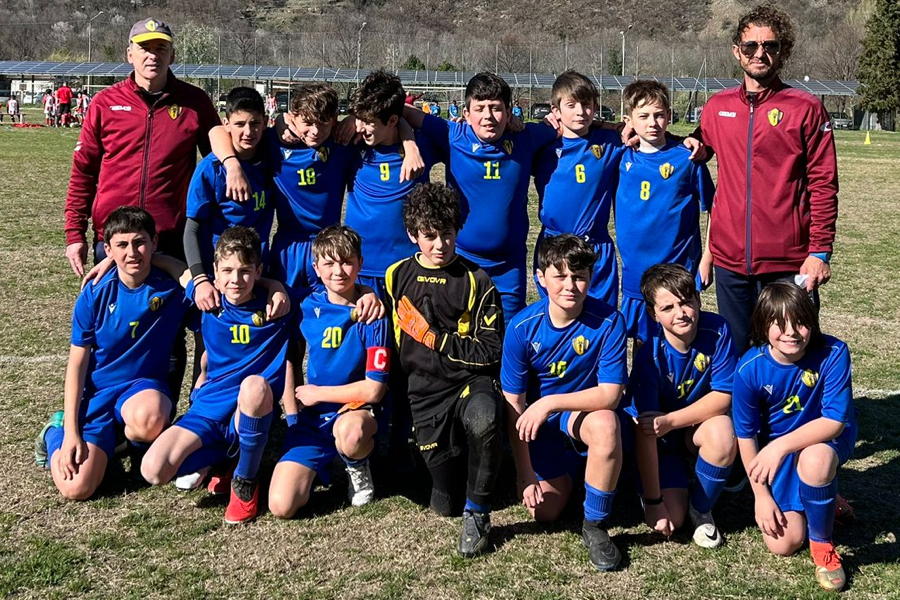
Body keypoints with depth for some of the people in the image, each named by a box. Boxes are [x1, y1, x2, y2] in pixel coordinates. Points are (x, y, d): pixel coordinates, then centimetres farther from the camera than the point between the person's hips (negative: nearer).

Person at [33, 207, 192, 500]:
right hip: (98, 391, 1)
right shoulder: (94, 295, -7)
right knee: (75, 488, -17)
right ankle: (57, 431, 19)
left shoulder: (173, 289, -8)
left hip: (144, 387, 0)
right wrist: (71, 432, -7)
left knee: (149, 419, -40)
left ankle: (126, 435, 1)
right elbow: (77, 362, -3)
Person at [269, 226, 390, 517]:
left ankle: (358, 468, -4)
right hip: (311, 418, 3)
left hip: (356, 412, -2)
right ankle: (320, 464, 16)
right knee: (281, 506, -16)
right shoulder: (307, 307, 1)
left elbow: (373, 389, -13)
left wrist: (316, 393, -6)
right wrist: (292, 414, 5)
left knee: (349, 430, -41)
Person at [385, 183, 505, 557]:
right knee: (443, 504, -2)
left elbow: (490, 351, -9)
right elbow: (392, 339, 22)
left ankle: (477, 513, -17)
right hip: (425, 390, 3)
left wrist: (434, 338, -11)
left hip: (472, 381, -2)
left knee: (483, 420, -41)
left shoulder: (475, 281, -4)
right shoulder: (397, 276, 7)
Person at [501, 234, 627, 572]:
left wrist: (550, 402, -32)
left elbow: (610, 393, -22)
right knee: (545, 511, -6)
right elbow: (514, 407, -12)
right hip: (540, 425, 2)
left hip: (585, 414, -1)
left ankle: (595, 526, -16)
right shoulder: (523, 327, -17)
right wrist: (525, 475, -13)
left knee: (605, 423, -36)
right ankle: (565, 475, 32)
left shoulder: (608, 322, -21)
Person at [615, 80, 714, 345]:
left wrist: (707, 258, -5)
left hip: (679, 268, -3)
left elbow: (713, 209, -2)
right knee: (641, 339, 14)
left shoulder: (686, 158, -7)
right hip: (635, 270, 3)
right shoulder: (623, 157, 1)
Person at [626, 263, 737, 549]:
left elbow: (723, 397, -17)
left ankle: (701, 508, -5)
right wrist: (652, 501, -23)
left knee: (722, 432, -33)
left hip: (699, 428, 2)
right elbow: (644, 432, -24)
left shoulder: (717, 330, -20)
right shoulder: (650, 355, -25)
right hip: (660, 441, -2)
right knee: (670, 521, -17)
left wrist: (669, 421, -29)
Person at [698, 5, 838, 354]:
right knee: (735, 353, 14)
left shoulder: (806, 109, -2)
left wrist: (820, 251, -10)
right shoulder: (717, 107, 9)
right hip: (730, 260, 4)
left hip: (789, 264, -4)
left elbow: (823, 186, -4)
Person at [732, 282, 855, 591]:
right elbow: (746, 435, -9)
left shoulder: (833, 354, -25)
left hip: (825, 439, -2)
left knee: (814, 459, -39)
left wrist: (780, 446, -38)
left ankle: (822, 544, -12)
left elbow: (835, 421, -26)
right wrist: (761, 495, -8)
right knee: (783, 543, -8)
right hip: (774, 450, 2)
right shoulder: (750, 369, -20)